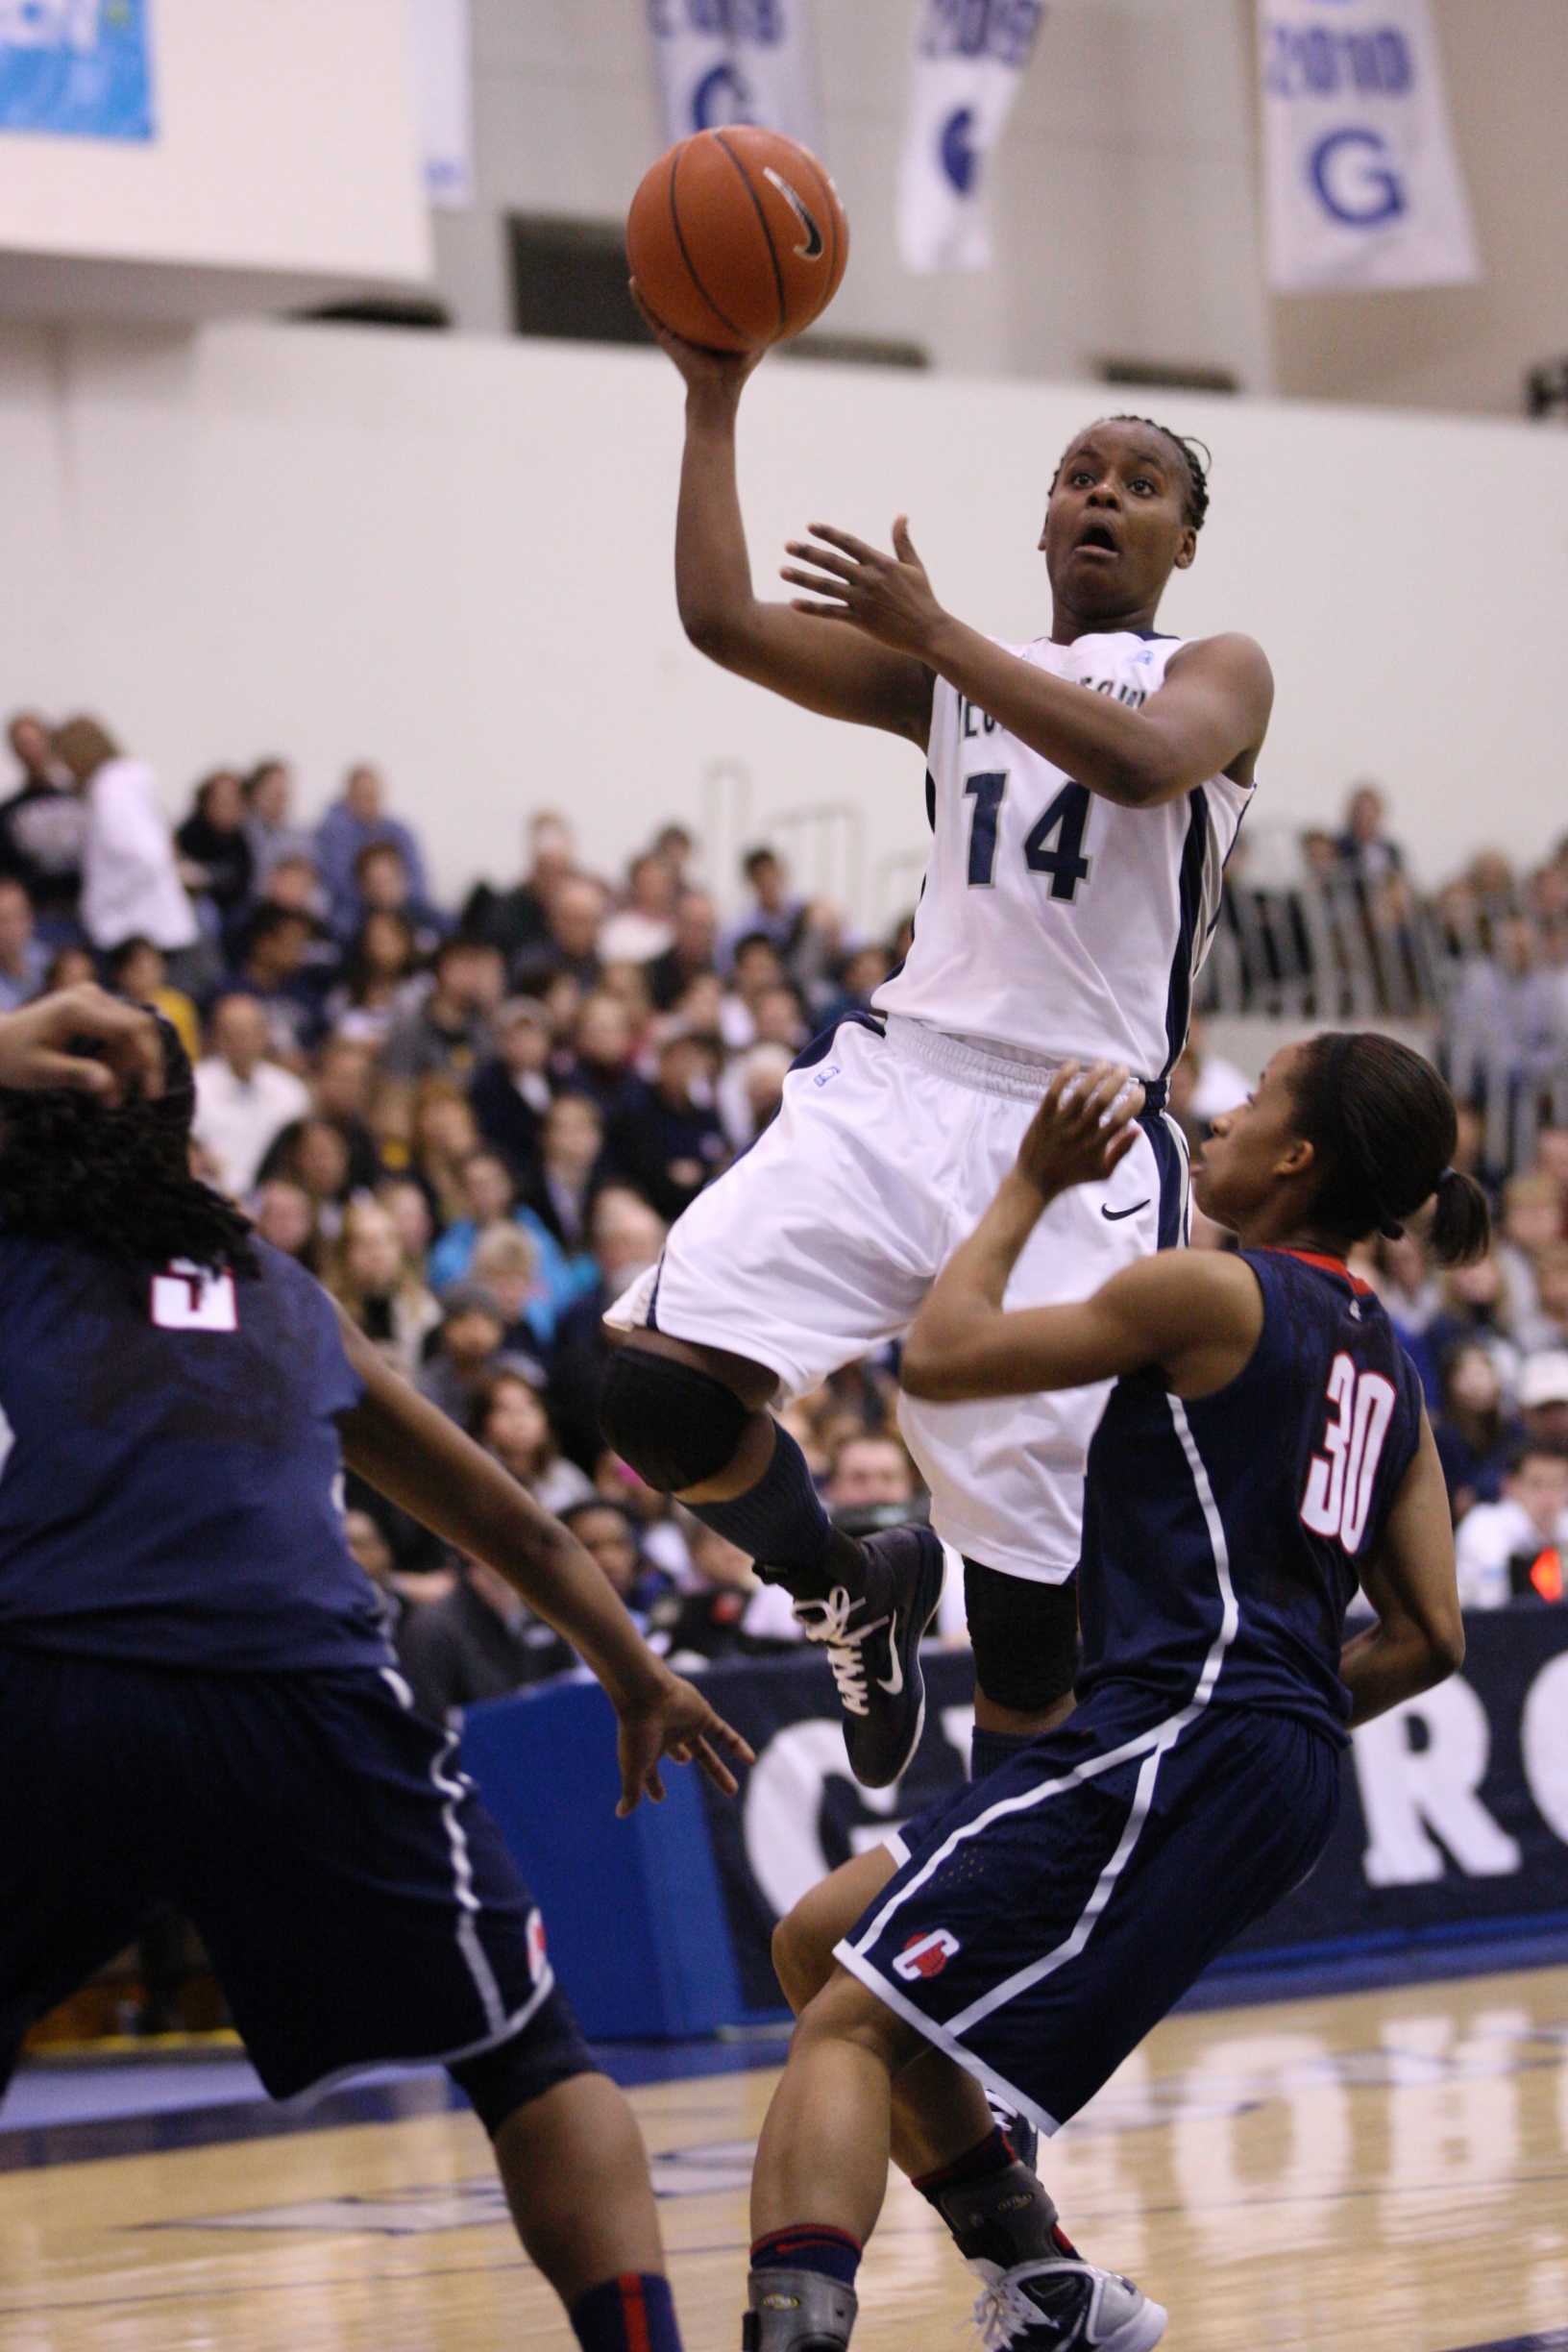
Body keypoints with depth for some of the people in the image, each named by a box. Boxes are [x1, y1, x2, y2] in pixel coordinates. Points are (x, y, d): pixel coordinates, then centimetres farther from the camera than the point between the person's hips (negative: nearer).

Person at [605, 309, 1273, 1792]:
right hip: (899, 1086, 4)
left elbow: (1142, 761, -17)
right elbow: (723, 620, 8)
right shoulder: (952, 676, 20)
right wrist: (713, 399, 4)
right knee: (657, 1388, -17)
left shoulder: (1215, 674, 7)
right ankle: (852, 1593, 12)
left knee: (1028, 1561, -5)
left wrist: (934, 632, -15)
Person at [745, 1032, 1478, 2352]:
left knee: (852, 2022, -16)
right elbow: (1429, 1640, 16)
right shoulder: (1385, 1364, 20)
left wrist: (1036, 1182, 11)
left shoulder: (1215, 1293, -4)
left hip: (1181, 1738, -9)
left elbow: (942, 1354, 0)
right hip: (1287, 1775, 9)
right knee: (822, 1944, 18)